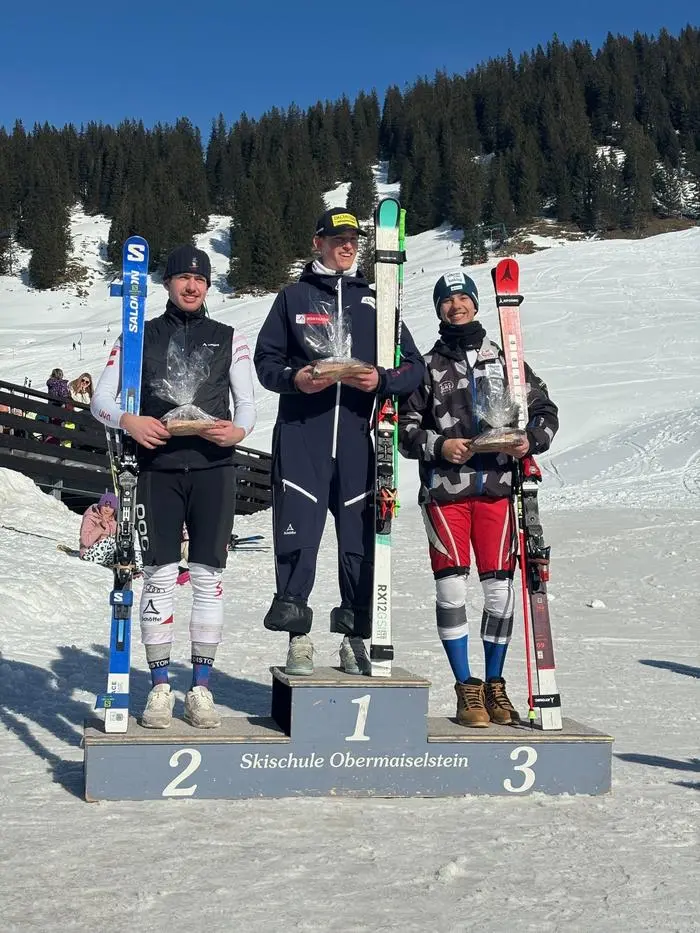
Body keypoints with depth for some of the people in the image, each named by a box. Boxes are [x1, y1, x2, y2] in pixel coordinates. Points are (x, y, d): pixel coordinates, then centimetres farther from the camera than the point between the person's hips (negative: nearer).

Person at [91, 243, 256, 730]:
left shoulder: (229, 338, 12)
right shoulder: (139, 337, 11)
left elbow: (248, 403, 8)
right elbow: (101, 399, 6)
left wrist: (239, 430, -15)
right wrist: (128, 420, -16)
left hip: (213, 469, 0)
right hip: (158, 469, 0)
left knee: (209, 577, 1)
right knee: (159, 577, -1)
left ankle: (201, 688, 9)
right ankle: (160, 687, 8)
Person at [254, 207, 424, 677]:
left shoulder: (375, 300, 15)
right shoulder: (294, 296, 12)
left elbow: (414, 365, 13)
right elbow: (266, 358, 10)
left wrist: (381, 380, -8)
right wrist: (294, 378, -11)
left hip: (358, 437, 2)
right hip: (302, 432, -1)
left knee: (360, 541, 3)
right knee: (298, 539, -5)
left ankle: (356, 638, 14)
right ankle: (298, 638, 5)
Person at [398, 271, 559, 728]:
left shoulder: (506, 361, 14)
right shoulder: (427, 367, 10)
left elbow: (545, 409, 15)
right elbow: (407, 428, 7)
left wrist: (531, 440, -5)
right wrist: (438, 446, -11)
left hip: (497, 486, 1)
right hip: (445, 489, -1)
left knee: (500, 585, 2)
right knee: (452, 586, -4)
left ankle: (495, 685, 16)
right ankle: (467, 687, 7)